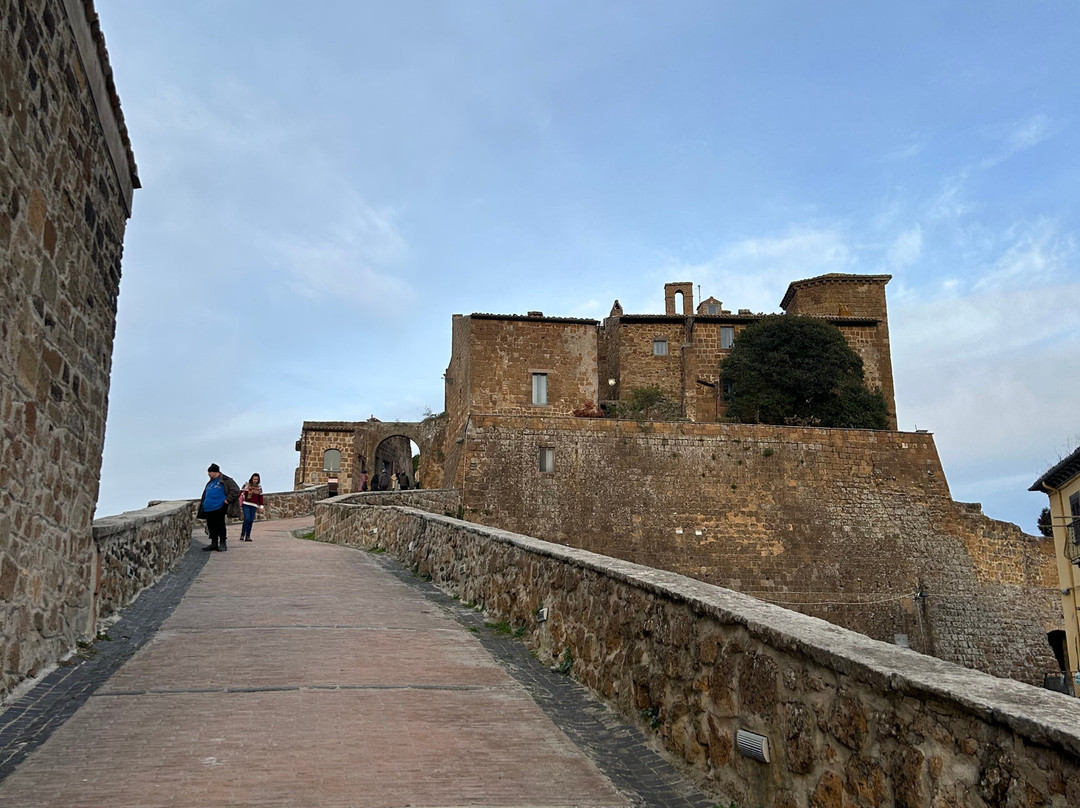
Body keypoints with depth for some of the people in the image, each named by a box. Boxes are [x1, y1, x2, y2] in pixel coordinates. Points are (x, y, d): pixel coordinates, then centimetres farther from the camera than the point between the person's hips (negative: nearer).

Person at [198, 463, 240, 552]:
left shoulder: (226, 481, -4)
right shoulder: (210, 483, 22)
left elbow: (236, 490, -12)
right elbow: (205, 496, 31)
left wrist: (228, 500, -16)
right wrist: (202, 507, 23)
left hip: (219, 509, -8)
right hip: (208, 509, 8)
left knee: (220, 527, -5)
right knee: (211, 527, 8)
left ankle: (222, 544, 1)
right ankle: (214, 543, 16)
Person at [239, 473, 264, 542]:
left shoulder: (259, 487, 11)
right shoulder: (246, 485, 1)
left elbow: (260, 497, 15)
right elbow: (241, 492, 0)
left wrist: (261, 506, 10)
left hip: (254, 506, 3)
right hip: (246, 504, -3)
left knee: (251, 521, 1)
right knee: (247, 519, -15)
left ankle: (248, 536, 5)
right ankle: (242, 535, -8)